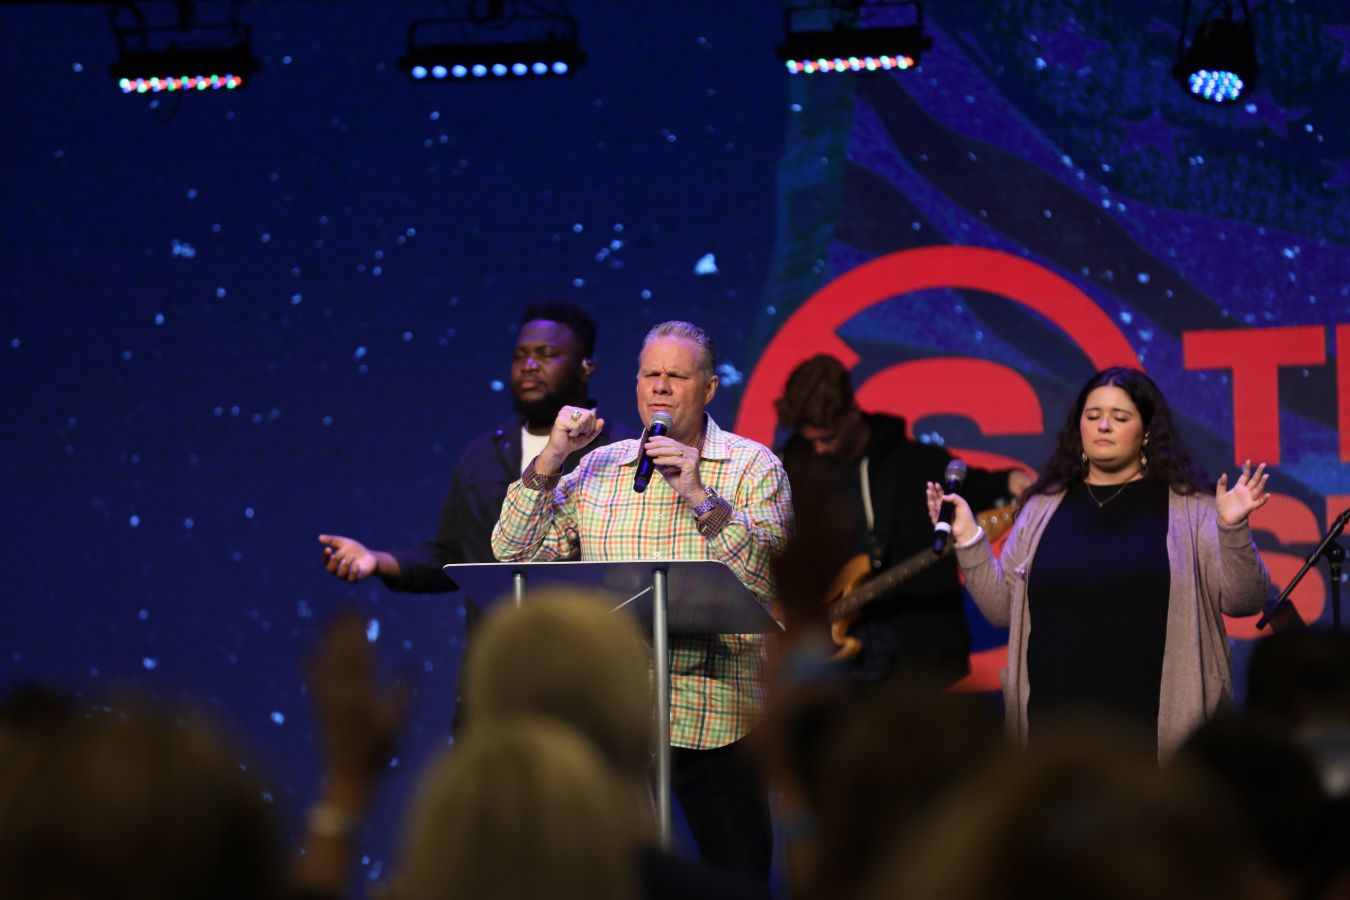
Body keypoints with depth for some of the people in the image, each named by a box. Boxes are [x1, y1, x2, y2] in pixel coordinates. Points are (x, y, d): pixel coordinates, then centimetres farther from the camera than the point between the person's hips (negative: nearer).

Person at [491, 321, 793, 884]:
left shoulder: (752, 467, 3)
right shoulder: (598, 470, 12)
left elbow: (765, 576, -10)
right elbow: (515, 556, 6)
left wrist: (699, 497, -19)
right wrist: (549, 460, -3)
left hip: (716, 721, -3)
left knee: (739, 879, -1)